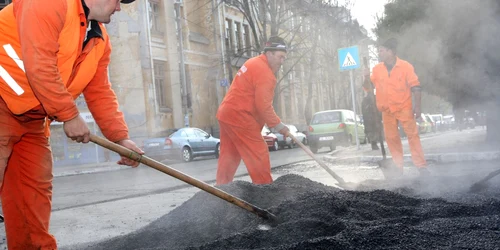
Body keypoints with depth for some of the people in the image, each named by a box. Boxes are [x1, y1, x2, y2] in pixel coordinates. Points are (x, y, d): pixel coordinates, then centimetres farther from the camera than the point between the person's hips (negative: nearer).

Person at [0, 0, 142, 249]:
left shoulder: (99, 40, 10)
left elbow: (100, 93, 8)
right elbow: (39, 65, -26)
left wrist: (121, 137, -2)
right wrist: (70, 115, -21)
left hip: (31, 119, 8)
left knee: (34, 196, 6)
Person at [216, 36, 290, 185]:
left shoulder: (255, 64, 18)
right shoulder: (264, 72, -15)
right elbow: (263, 105, -19)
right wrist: (277, 124, -8)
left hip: (227, 113, 11)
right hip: (239, 117, -11)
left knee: (229, 156, 14)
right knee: (259, 154, -5)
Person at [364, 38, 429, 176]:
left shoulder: (405, 66, -7)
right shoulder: (377, 68, 3)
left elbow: (415, 86, -6)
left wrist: (417, 107, -11)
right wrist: (367, 78, -12)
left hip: (404, 107, -4)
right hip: (387, 110, 4)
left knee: (412, 134, -4)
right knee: (391, 138, 6)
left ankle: (421, 166, -2)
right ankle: (398, 168, 14)